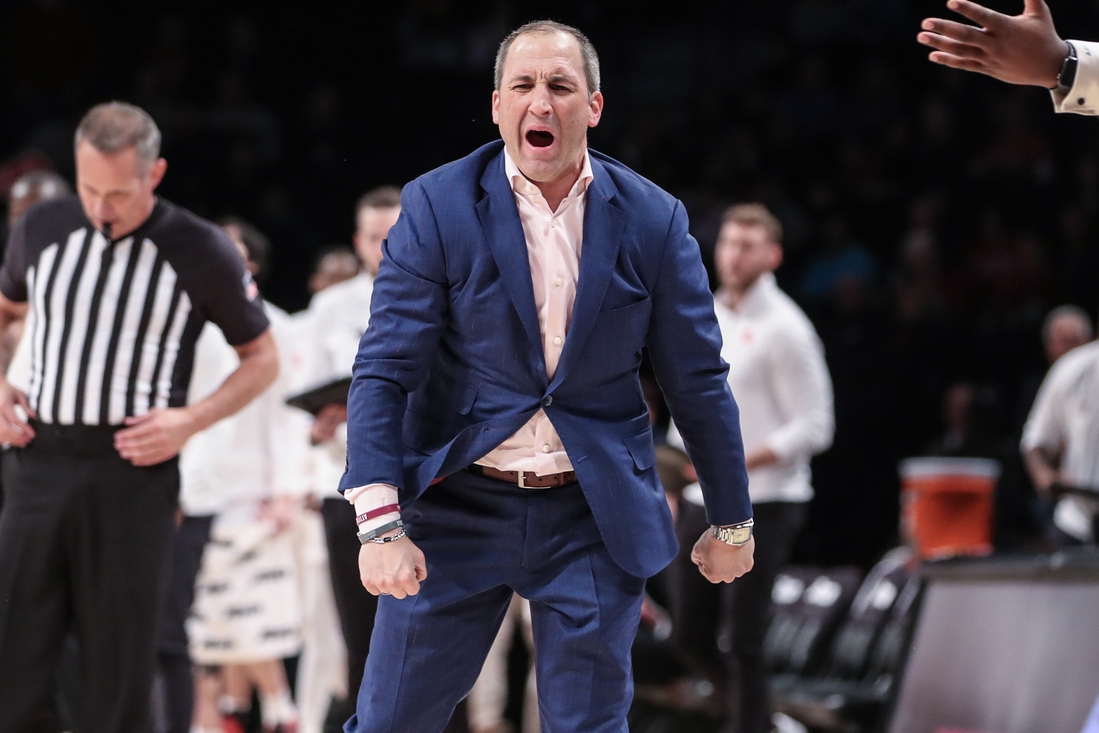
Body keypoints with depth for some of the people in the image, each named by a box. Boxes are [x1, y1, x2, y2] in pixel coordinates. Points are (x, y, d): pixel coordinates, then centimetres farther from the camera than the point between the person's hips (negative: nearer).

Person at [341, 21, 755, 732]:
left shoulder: (653, 219, 0)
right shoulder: (437, 207, -5)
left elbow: (698, 380, 7)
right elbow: (385, 371, -9)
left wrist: (731, 521, 12)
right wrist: (379, 522, -20)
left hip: (594, 518, 1)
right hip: (457, 512, -1)